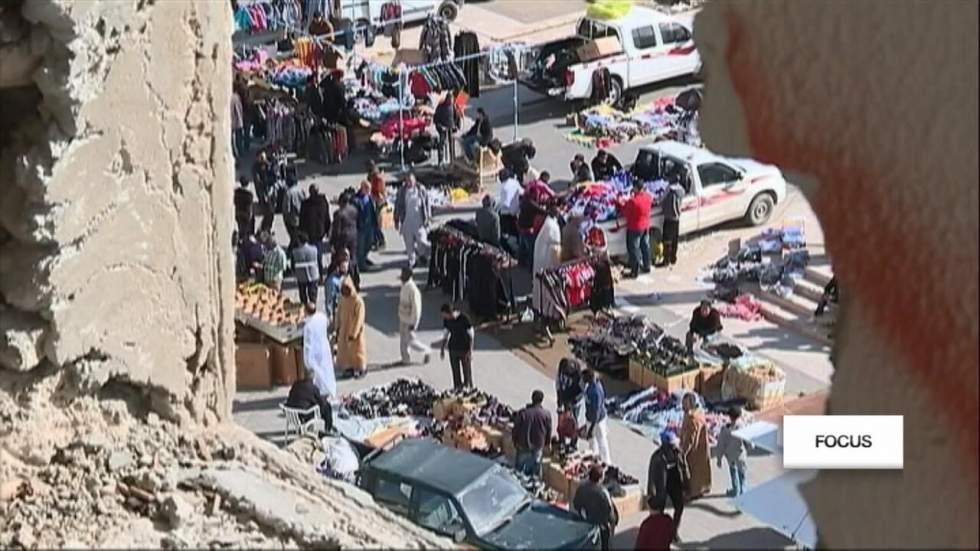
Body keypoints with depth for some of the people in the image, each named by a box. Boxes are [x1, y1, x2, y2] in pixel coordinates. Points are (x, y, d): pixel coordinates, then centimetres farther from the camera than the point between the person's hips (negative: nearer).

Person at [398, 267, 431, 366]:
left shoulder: (413, 290, -28)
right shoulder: (404, 286, 0)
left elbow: (416, 308, -24)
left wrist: (413, 323, -21)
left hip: (410, 320, -9)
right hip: (402, 317, 9)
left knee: (410, 340, 3)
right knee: (403, 339, 16)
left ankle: (426, 351, 24)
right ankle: (406, 359, 29)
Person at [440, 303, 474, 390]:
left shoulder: (463, 318, -18)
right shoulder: (446, 320, -3)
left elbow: (471, 334, -11)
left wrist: (470, 350, -14)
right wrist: (442, 349, 14)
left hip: (464, 349, -4)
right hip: (453, 348, 4)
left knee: (467, 371, 1)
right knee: (455, 371, 6)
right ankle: (458, 389, 14)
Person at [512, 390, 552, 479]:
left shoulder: (522, 413, -11)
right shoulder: (546, 414, -10)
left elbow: (515, 429, -4)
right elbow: (549, 431, 0)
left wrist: (515, 442, 12)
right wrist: (546, 443, 17)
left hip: (523, 445, 0)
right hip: (538, 446, 0)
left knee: (518, 468, 15)